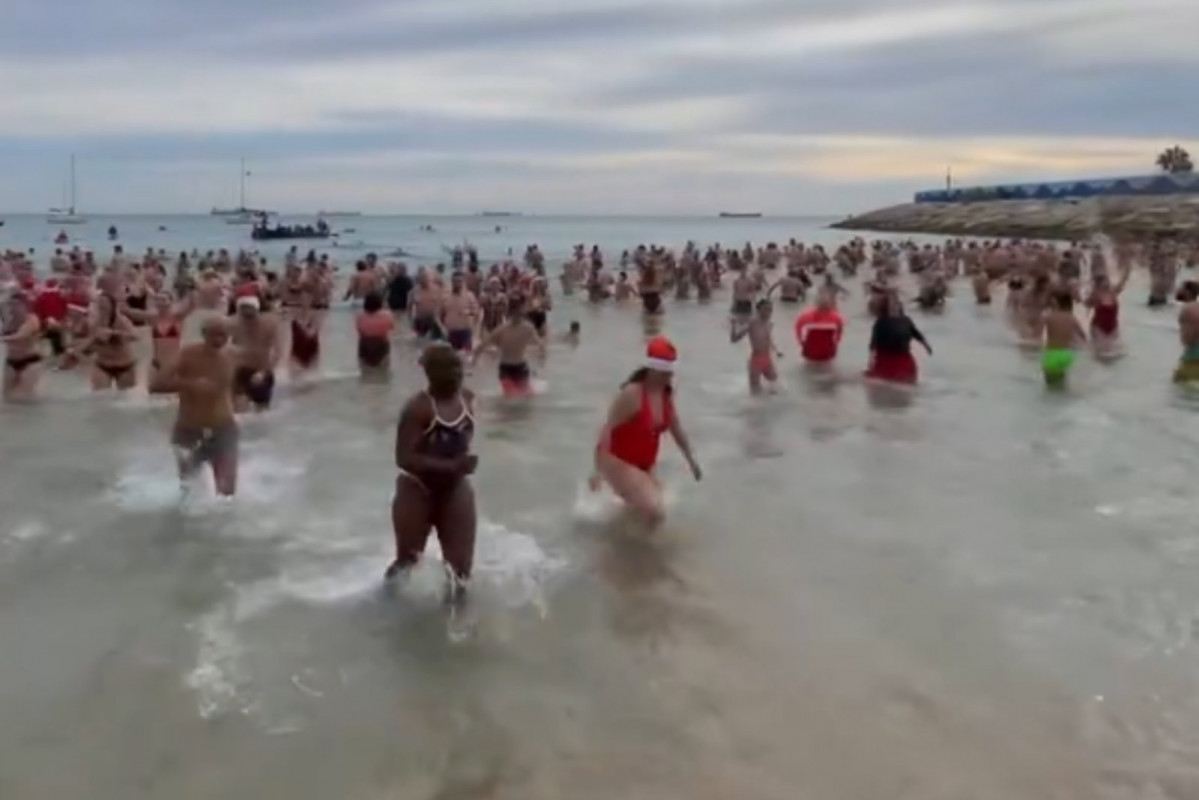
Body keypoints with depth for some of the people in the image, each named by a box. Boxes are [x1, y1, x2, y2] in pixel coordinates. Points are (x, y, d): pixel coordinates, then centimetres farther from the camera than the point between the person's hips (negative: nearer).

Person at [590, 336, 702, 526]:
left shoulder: (667, 393, 0)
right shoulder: (632, 393, -25)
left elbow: (675, 427, 13)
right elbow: (608, 429, -25)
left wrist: (691, 460, 17)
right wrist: (599, 469, -30)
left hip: (643, 464, 9)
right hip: (617, 460, -9)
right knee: (655, 514, -22)